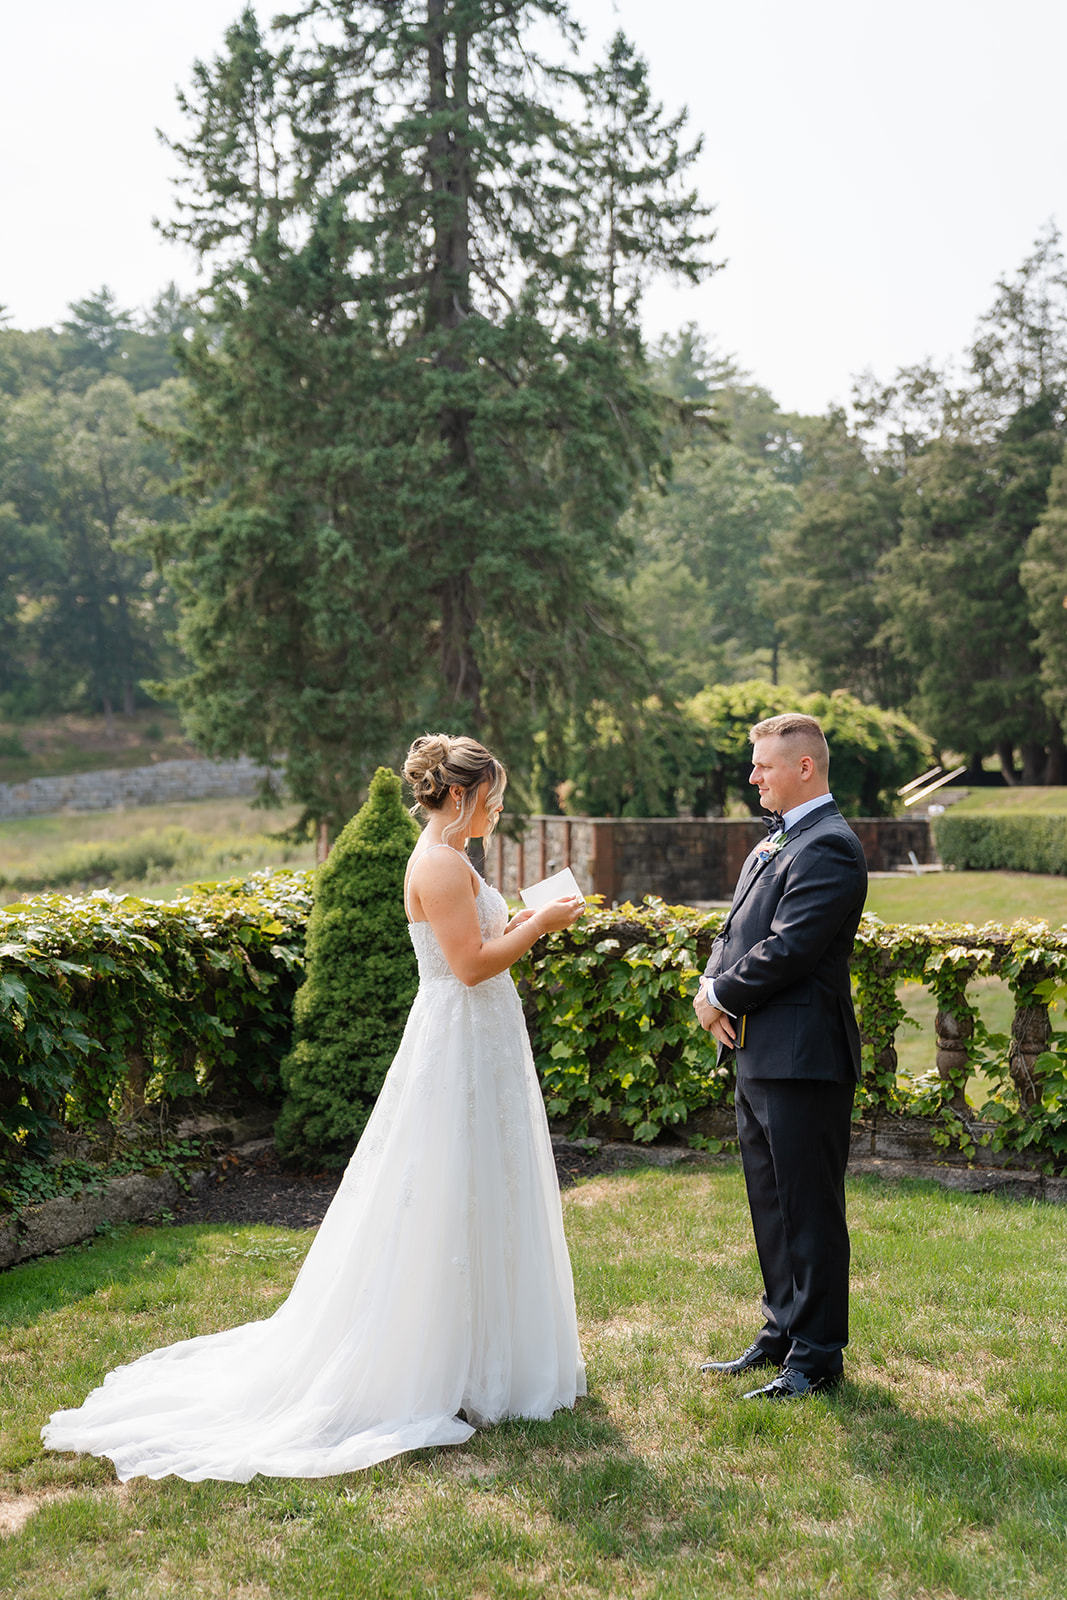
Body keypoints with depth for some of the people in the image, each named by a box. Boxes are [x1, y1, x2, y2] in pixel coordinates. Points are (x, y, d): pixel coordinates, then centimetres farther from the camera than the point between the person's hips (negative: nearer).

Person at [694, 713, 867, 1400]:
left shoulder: (829, 848, -15)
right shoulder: (776, 841, 17)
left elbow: (786, 951, -22)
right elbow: (736, 932, 16)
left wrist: (721, 995, -9)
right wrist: (710, 988, -2)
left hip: (803, 1058, -10)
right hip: (759, 1056, 10)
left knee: (810, 1209, 0)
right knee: (771, 1205, 18)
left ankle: (816, 1355, 11)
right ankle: (783, 1334, 30)